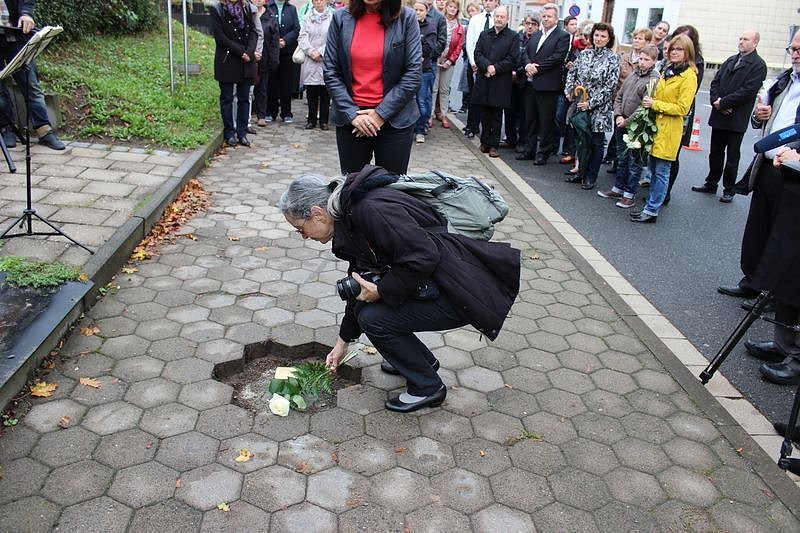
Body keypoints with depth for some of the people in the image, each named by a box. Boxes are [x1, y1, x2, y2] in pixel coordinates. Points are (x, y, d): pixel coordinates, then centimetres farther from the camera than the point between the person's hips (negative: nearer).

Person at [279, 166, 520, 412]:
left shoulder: (369, 209, -22)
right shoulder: (348, 219, 10)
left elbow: (422, 257, -27)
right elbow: (360, 286, 20)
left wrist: (381, 291, -13)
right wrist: (343, 341, 27)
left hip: (463, 290, -9)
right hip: (439, 285, 9)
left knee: (374, 318, -10)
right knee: (365, 307, 9)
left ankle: (427, 387, 9)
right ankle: (423, 360, 28)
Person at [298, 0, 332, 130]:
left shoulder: (333, 17, 0)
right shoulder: (307, 17, 9)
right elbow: (302, 37, 3)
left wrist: (321, 52, -11)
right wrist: (311, 51, -10)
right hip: (310, 61, 2)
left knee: (325, 93, 2)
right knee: (311, 93, 4)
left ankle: (324, 120, 10)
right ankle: (311, 119, 12)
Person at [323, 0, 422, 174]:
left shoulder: (406, 18, -3)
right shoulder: (341, 18, 2)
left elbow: (413, 74, -7)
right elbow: (330, 72, 1)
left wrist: (381, 114, -11)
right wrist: (352, 113, -10)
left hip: (395, 119, -1)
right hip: (350, 118, 2)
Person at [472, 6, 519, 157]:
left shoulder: (513, 37, 1)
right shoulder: (484, 35, 13)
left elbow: (513, 59, -6)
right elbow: (477, 54, 3)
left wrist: (495, 68, -14)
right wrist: (487, 66, -14)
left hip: (501, 83, -3)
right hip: (483, 81, 3)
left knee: (496, 115, 1)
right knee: (484, 114, 7)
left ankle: (494, 145, 6)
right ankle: (485, 142, 17)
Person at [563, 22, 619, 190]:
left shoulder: (612, 58, -6)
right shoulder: (584, 54, 7)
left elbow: (610, 86, -11)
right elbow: (572, 73, 15)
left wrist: (591, 103, -16)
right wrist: (569, 90, -3)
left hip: (599, 108, -4)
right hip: (581, 105, 4)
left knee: (596, 142, 4)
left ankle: (590, 177, 13)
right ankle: (581, 172, 24)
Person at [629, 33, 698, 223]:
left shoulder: (689, 76, -11)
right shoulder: (667, 70, 13)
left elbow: (682, 108, -16)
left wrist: (655, 104, -15)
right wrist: (650, 102, 5)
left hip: (669, 129, -8)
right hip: (656, 124, 8)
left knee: (661, 171, -2)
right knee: (653, 169, 13)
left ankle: (652, 211, 3)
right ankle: (650, 205, 23)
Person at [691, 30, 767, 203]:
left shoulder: (758, 65, -8)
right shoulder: (731, 60, 13)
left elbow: (747, 91, -17)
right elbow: (715, 82, 8)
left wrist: (723, 102, -16)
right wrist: (717, 101, -8)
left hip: (736, 119, -6)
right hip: (719, 116, 6)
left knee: (732, 156, 4)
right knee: (715, 153, 15)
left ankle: (728, 190, 14)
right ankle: (711, 184, 27)